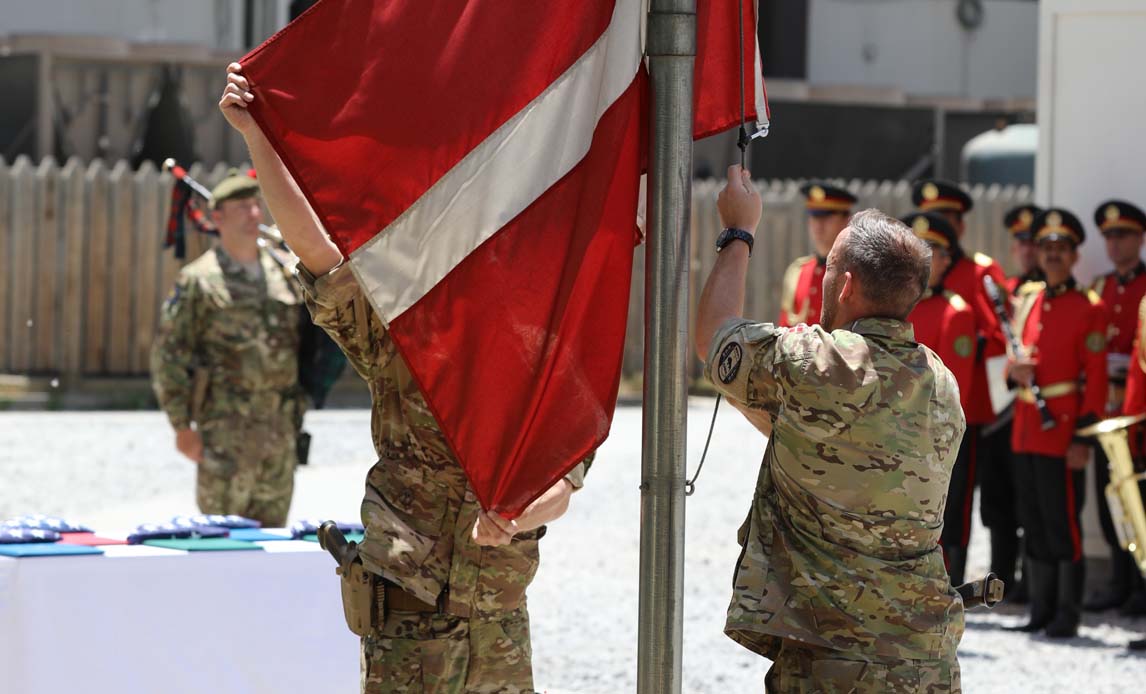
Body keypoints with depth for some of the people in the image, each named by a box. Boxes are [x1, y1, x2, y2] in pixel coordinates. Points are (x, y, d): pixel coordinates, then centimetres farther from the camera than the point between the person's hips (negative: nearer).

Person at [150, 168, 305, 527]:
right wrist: (182, 426, -11)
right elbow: (168, 353, -7)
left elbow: (298, 342, 18)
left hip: (279, 427, 5)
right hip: (225, 426, -5)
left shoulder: (283, 273, 10)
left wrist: (298, 411, 10)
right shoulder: (199, 280, -6)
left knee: (271, 531, 10)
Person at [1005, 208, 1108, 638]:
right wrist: (1013, 371, -4)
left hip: (1063, 430, -6)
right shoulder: (1026, 303, 13)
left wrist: (1083, 437, -15)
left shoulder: (1089, 308, -5)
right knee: (1033, 523, 9)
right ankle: (1041, 611, 17)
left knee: (1063, 523, -5)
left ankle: (1067, 615, 1)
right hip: (1025, 429, 6)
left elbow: (1096, 378, -8)